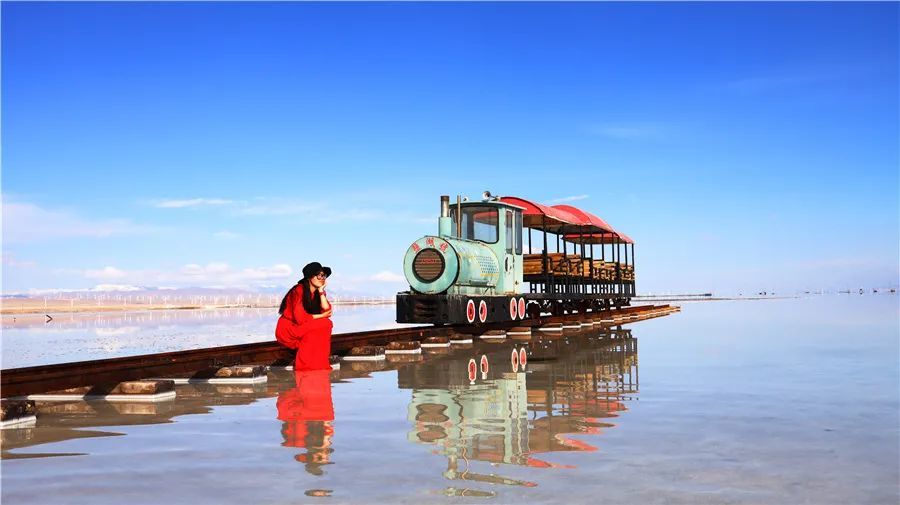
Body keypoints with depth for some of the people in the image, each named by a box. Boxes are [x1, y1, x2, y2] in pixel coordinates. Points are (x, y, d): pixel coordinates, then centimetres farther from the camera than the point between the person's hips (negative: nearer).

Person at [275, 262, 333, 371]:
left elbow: (327, 310, -10)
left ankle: (320, 363, -8)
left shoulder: (318, 292, 4)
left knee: (327, 324, -11)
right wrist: (322, 316, -15)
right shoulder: (299, 291, -19)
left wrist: (321, 292, -13)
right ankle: (304, 365, -18)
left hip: (303, 328, 8)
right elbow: (300, 318, -25)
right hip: (288, 329, -8)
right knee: (321, 325, -24)